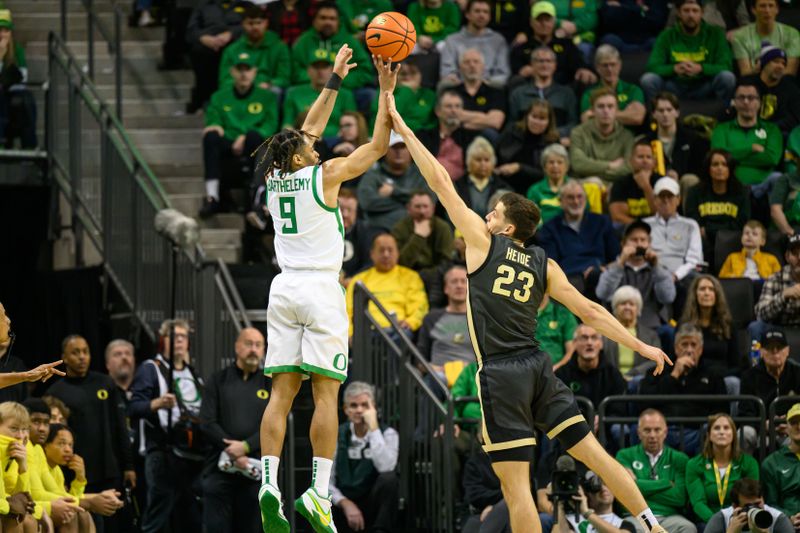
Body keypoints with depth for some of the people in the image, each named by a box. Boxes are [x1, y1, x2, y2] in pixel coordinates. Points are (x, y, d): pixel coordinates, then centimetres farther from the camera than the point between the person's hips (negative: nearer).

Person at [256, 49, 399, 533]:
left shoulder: (276, 178, 8)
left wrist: (335, 82, 27)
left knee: (282, 392, 1)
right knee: (326, 393, -6)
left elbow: (309, 130, 23)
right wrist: (386, 93, 4)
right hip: (321, 290, -5)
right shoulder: (323, 176, -7)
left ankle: (269, 484, -11)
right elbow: (378, 146, 0)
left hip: (284, 289, 5)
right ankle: (319, 493, -12)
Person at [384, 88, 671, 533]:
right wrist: (640, 346, 12)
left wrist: (404, 130, 6)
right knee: (594, 453, 9)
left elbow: (441, 183, 3)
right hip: (538, 366, 5)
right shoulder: (545, 266, 11)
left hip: (500, 375, -5)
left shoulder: (483, 243, 1)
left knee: (516, 486, -5)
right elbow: (590, 311, 7)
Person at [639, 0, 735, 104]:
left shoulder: (715, 34, -1)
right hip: (675, 87, 1)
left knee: (727, 76, -29)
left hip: (704, 88, -1)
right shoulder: (667, 36, 0)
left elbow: (726, 67, -9)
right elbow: (653, 67, -8)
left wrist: (701, 68, -28)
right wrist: (675, 68, -30)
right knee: (647, 79, -26)